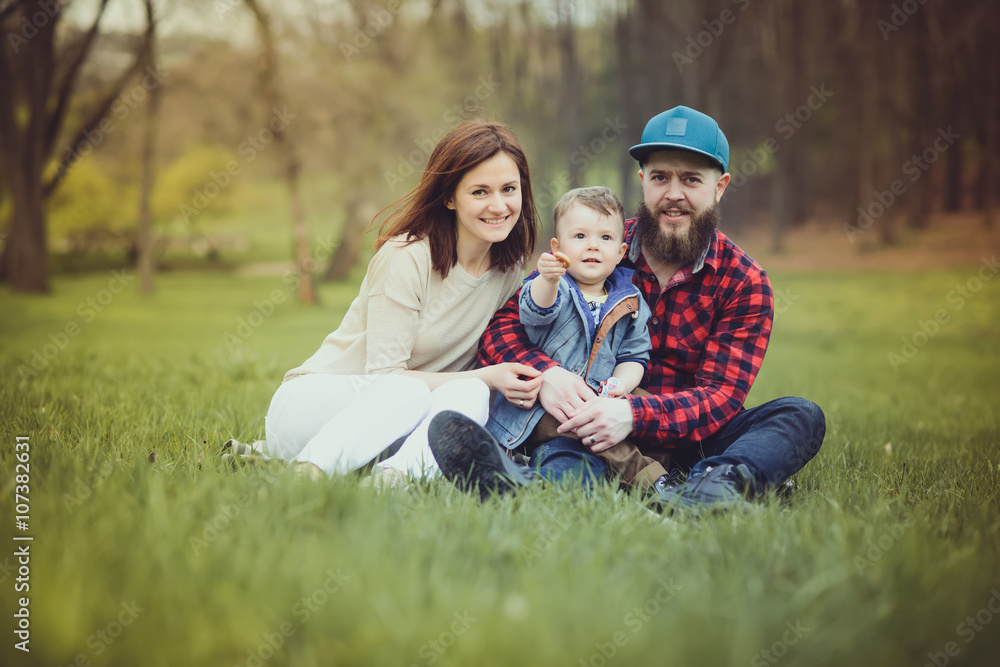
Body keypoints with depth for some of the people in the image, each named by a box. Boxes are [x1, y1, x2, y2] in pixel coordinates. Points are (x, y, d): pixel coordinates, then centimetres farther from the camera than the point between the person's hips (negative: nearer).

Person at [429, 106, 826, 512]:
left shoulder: (744, 282, -1)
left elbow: (721, 395, -11)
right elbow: (501, 324, -4)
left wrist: (634, 415, -31)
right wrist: (544, 374, -28)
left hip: (687, 442, 0)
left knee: (803, 416, -22)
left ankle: (720, 482, -52)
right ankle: (509, 480, -59)